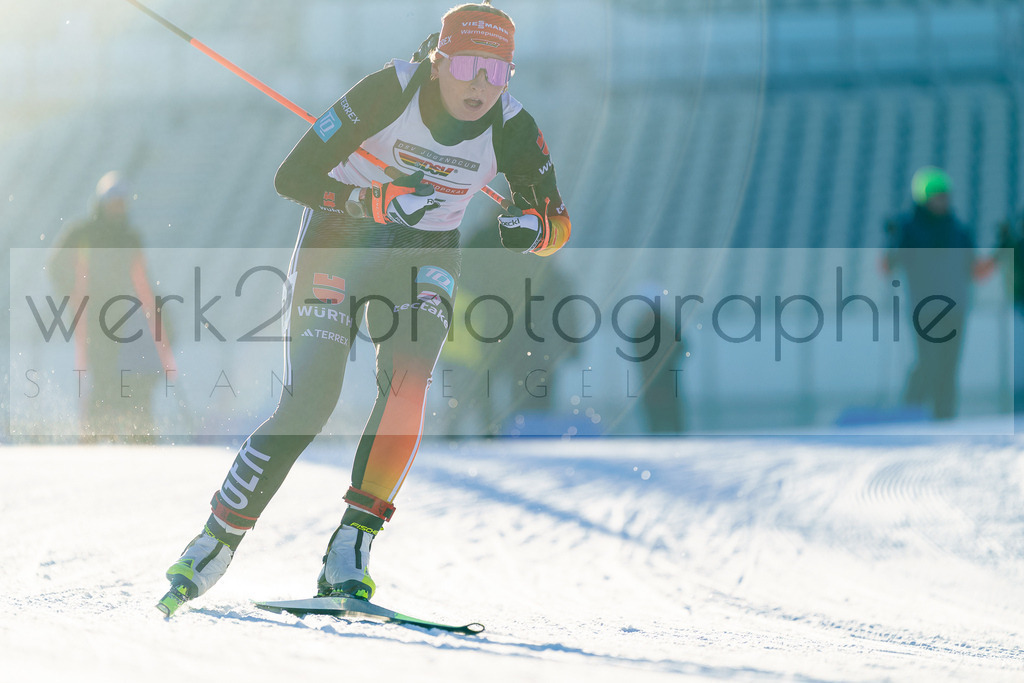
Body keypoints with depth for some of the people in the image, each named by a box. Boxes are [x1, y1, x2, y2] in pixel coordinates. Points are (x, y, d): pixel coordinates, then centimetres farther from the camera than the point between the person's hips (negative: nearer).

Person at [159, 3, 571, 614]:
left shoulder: (512, 130, -14)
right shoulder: (389, 92, -24)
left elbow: (559, 225, -2)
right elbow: (293, 176, -22)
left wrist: (532, 227, -26)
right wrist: (375, 201, -36)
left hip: (426, 256, 3)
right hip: (340, 241, -3)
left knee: (408, 382, -25)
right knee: (309, 403, -14)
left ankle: (350, 552, -21)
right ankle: (214, 546, 0)